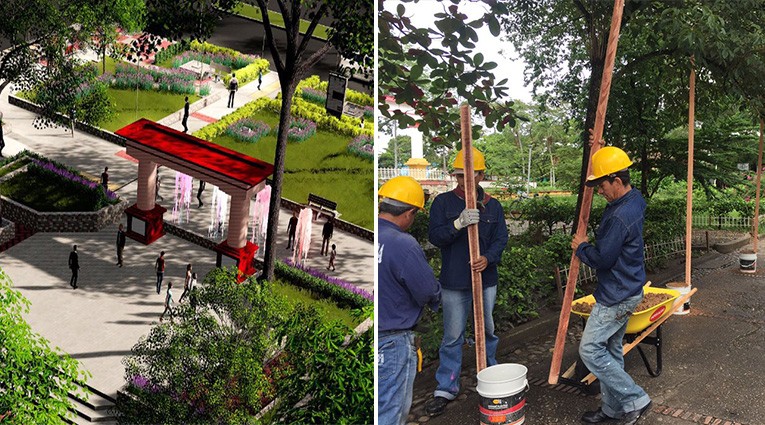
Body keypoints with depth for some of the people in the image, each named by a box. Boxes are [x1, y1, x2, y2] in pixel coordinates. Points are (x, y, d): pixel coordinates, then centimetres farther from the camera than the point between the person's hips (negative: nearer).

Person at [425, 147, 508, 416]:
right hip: (454, 283, -2)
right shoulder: (443, 202, -4)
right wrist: (458, 223, -29)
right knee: (452, 337, 3)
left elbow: (501, 239, -1)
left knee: (488, 330, 17)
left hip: (486, 280, 2)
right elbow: (434, 237, -11)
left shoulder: (492, 205, 3)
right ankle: (446, 388, 13)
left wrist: (488, 258, -21)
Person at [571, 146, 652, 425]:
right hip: (627, 290, 10)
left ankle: (635, 400, 4)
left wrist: (581, 247, -4)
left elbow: (602, 258, -24)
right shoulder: (634, 200, 5)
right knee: (611, 349, 16)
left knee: (590, 350, -4)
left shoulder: (620, 217, -27)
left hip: (616, 296, -10)